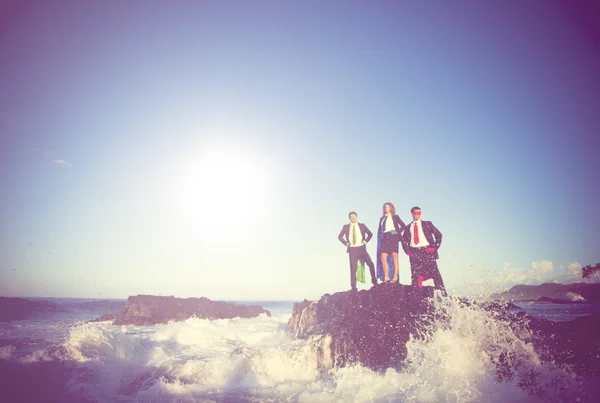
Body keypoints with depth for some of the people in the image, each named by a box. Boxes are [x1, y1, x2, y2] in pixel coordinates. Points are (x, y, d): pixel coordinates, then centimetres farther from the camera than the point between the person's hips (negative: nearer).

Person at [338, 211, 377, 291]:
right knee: (353, 268, 2)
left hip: (361, 248, 0)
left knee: (370, 264, -13)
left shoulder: (362, 225, 7)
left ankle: (374, 281, 4)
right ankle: (353, 287, 8)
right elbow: (340, 236, 11)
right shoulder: (346, 227, 5)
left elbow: (370, 234, 13)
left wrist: (365, 241, 0)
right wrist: (346, 243, 0)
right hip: (352, 249, 0)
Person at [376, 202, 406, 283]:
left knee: (394, 258, -4)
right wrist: (381, 234, 2)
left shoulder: (395, 217, 6)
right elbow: (379, 229, 18)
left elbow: (403, 225, 0)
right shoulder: (382, 218, 18)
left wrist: (398, 232, -9)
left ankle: (395, 277, -2)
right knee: (383, 257, -5)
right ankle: (386, 277, -1)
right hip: (385, 239, 5)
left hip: (393, 238, -5)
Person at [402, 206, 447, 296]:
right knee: (415, 275, -3)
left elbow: (438, 235, 9)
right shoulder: (408, 228, 18)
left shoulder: (427, 224, 13)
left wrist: (435, 247, -3)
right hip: (414, 253, 2)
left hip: (427, 251, -2)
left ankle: (443, 294, -5)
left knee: (435, 273, -7)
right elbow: (403, 240, 18)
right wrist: (407, 251, 2)